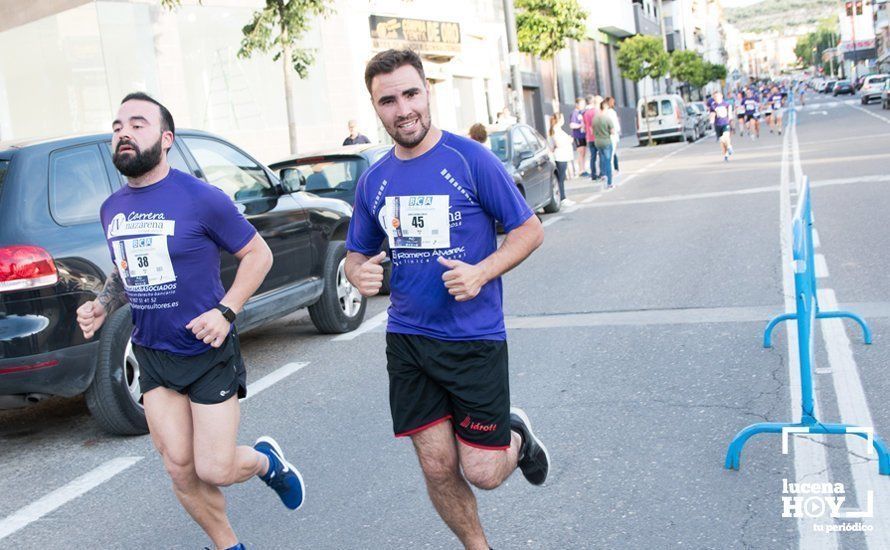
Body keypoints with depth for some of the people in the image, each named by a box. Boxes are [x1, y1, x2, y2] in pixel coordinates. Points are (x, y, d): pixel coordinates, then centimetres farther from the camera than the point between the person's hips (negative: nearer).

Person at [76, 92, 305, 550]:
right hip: (153, 357, 5)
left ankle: (267, 459, 31)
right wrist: (102, 305, -1)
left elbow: (258, 254, -8)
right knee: (181, 471, 8)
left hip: (208, 354, -5)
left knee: (215, 470, -3)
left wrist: (225, 311, -19)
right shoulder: (111, 208, 4)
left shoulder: (201, 198, -14)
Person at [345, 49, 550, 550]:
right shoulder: (374, 180, 6)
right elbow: (357, 253, 17)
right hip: (408, 339, 4)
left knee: (482, 472, -2)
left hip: (474, 336, -4)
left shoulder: (470, 159, -8)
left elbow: (530, 229, -4)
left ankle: (517, 436, 33)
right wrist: (360, 273, -8)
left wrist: (482, 273, -21)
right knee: (437, 467, 7)